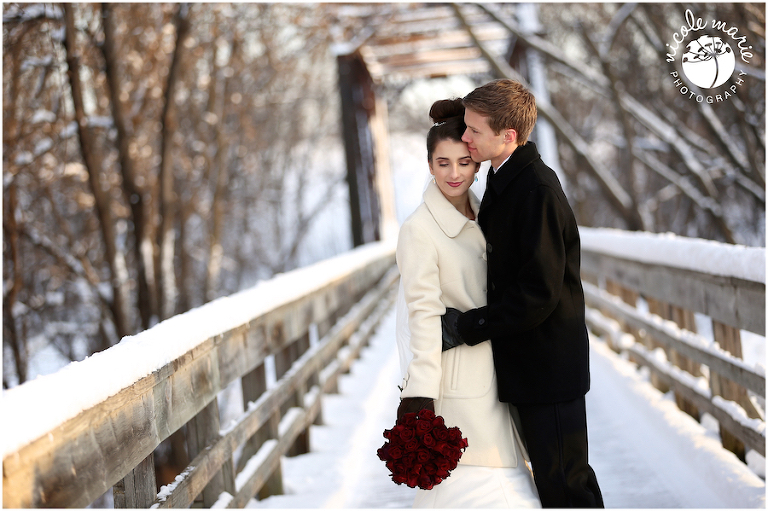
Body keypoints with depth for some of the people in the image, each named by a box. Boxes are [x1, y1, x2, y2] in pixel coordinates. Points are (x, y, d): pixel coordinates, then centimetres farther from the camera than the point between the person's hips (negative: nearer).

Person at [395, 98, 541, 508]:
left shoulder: (482, 216, 8)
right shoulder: (418, 230, -15)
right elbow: (424, 314, -18)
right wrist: (421, 394, -20)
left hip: (488, 366, 7)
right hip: (455, 376, -7)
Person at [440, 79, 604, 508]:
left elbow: (539, 294, -25)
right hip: (526, 360, 10)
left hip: (548, 363, -10)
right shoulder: (503, 179, 9)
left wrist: (467, 327, -20)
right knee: (550, 475, 19)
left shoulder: (537, 191, -23)